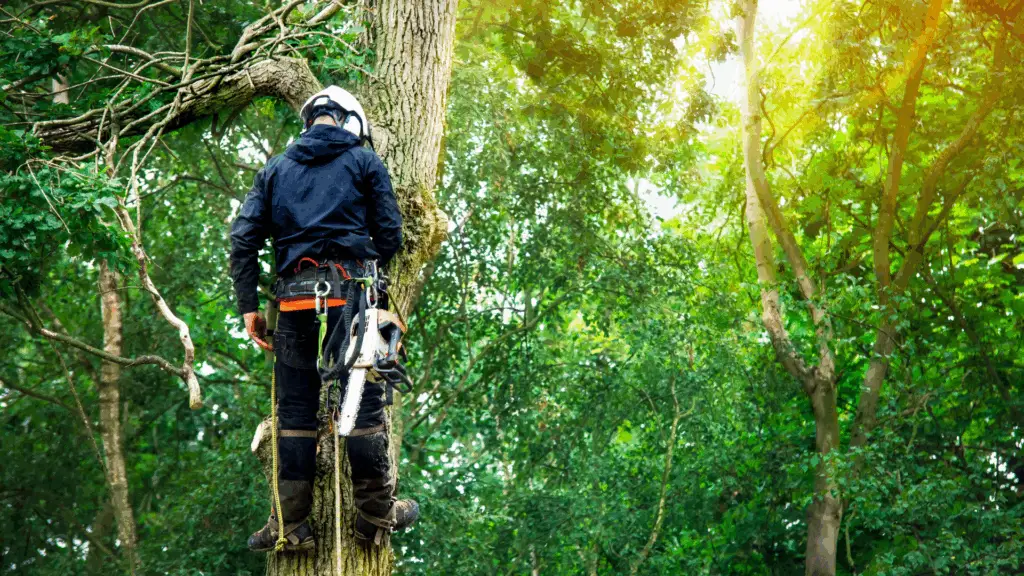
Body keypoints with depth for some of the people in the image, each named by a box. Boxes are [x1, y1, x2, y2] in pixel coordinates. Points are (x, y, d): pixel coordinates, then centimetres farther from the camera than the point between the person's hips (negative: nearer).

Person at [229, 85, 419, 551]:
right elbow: (389, 231, 6)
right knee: (365, 402, 4)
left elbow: (243, 236, 9)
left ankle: (289, 524, 7)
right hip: (352, 293, -3)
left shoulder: (276, 168, 18)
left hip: (295, 299, 3)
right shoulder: (365, 161, 11)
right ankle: (375, 515, 11)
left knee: (294, 409, 7)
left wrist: (248, 306, 9)